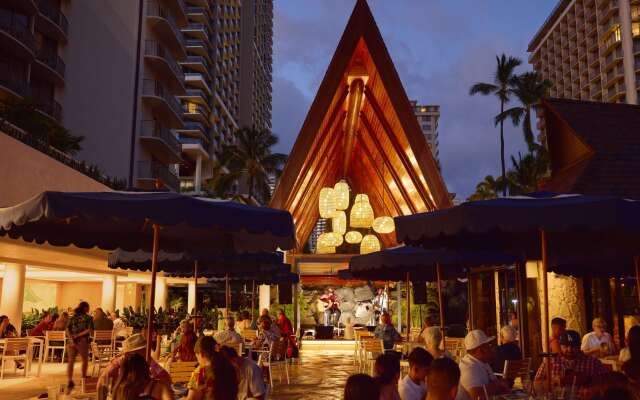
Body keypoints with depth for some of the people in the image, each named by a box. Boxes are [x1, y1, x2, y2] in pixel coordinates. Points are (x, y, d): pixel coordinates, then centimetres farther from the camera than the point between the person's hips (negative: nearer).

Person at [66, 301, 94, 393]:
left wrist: (72, 339, -7)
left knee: (71, 361, 1)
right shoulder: (88, 318, -1)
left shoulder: (73, 317, 13)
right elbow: (89, 330, -14)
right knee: (85, 360, 16)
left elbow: (67, 329, 4)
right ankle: (84, 378, 26)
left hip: (72, 341, 4)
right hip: (82, 341, -3)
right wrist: (78, 335, -11)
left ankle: (70, 381, -10)